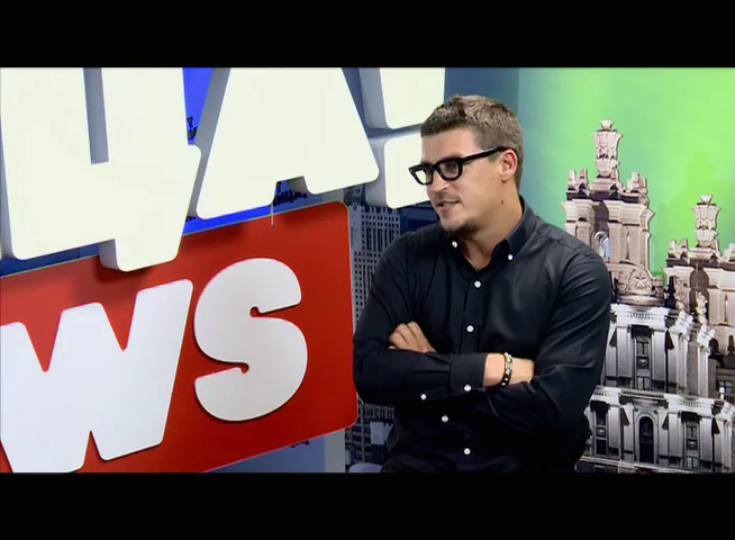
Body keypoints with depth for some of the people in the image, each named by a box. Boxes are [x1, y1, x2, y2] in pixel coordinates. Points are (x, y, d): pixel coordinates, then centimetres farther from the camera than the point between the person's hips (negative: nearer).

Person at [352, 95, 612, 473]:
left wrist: (422, 377, -7)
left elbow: (554, 408, -15)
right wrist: (493, 368, -13)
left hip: (526, 466, -2)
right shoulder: (407, 258, 5)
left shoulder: (576, 272, -5)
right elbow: (370, 372, -6)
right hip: (416, 463, 2)